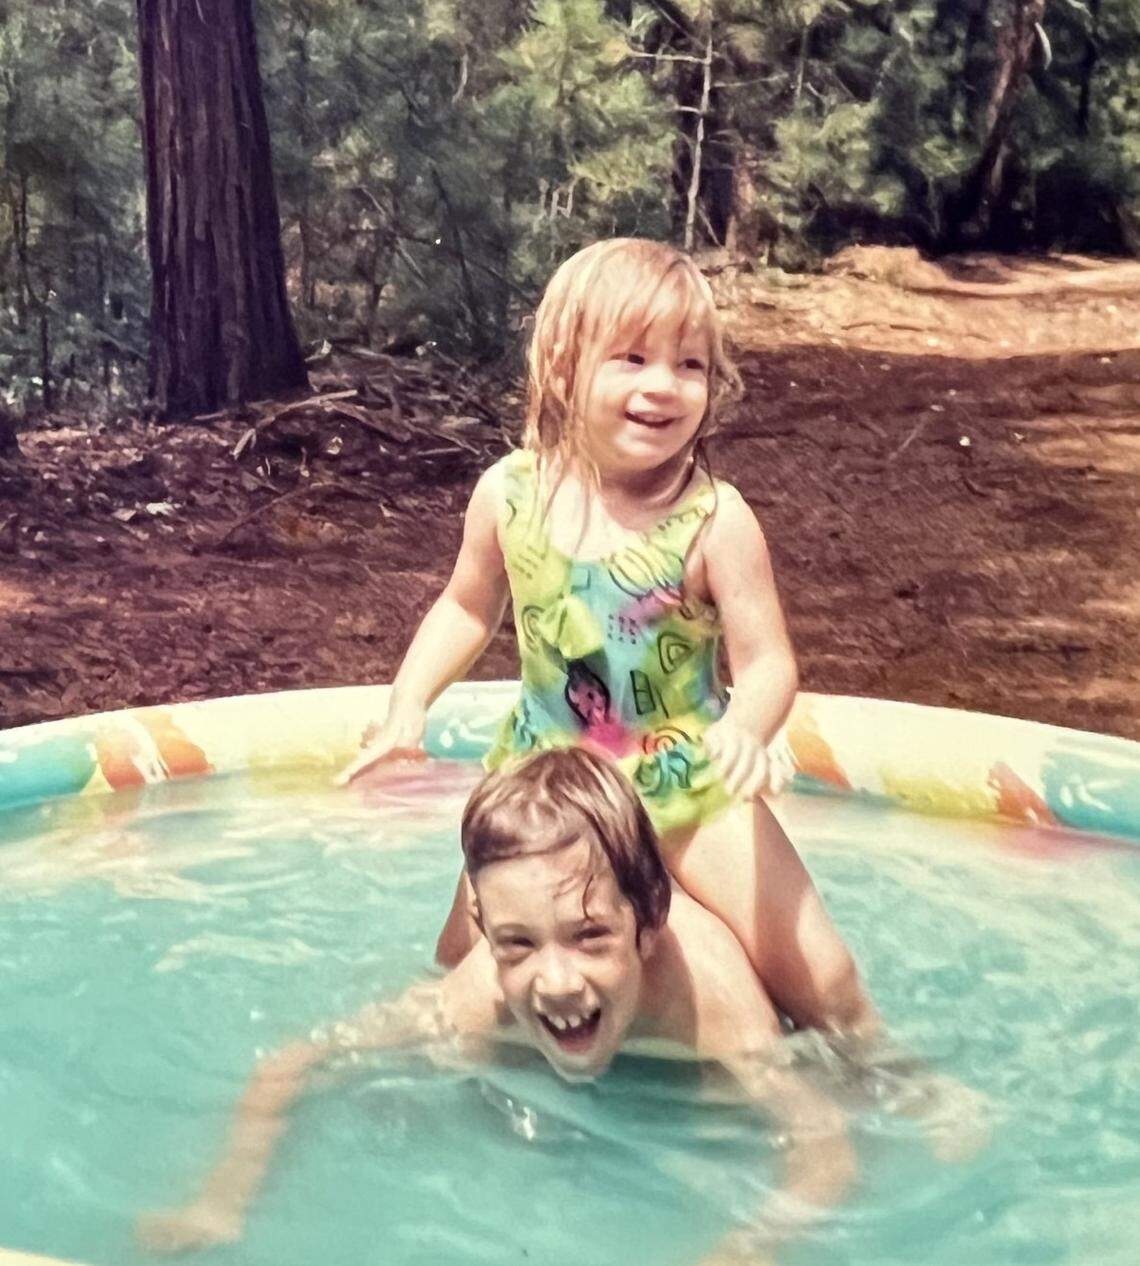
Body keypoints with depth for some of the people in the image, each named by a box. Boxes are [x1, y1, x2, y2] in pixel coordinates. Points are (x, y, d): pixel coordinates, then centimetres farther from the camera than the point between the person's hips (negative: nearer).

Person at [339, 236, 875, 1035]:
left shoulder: (714, 520, -21)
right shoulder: (511, 495, -12)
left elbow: (767, 660, -19)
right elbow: (469, 606, 5)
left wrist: (747, 728, -41)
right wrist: (408, 708, -6)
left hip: (687, 787, -2)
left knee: (821, 981, -6)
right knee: (462, 965, 17)